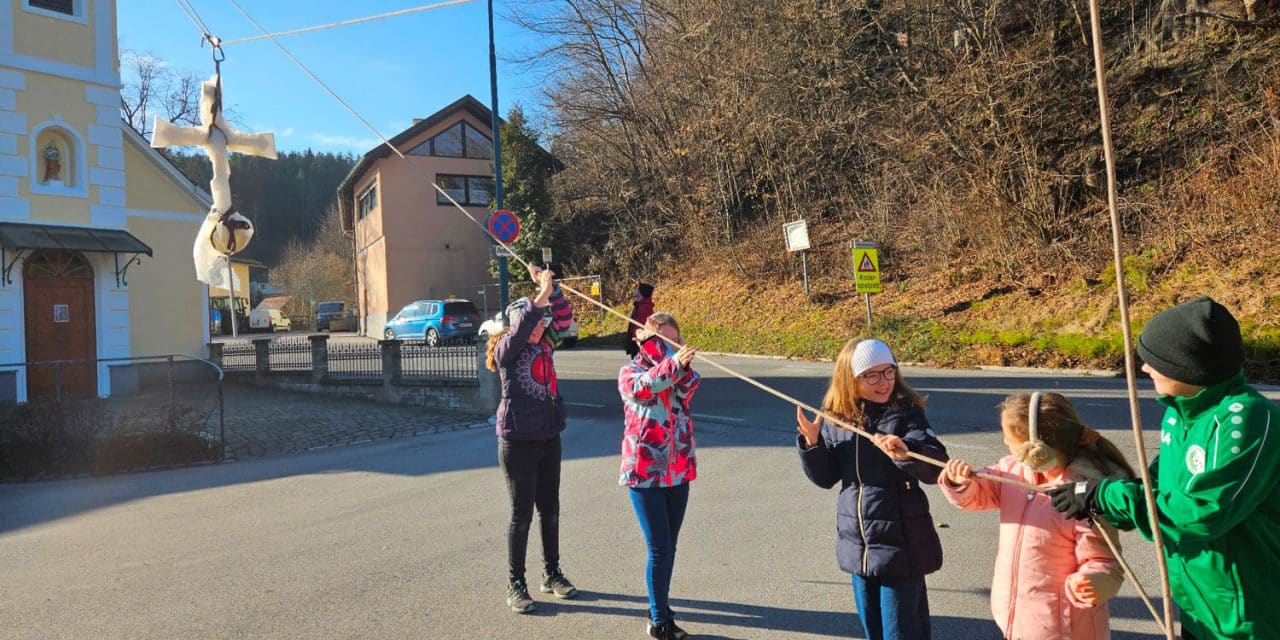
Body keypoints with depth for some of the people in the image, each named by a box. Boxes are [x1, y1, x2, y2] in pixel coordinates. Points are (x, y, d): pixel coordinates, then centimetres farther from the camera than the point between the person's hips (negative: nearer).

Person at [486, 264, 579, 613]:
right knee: (522, 513, 1)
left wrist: (552, 290, -12)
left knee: (550, 509, 14)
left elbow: (564, 318, 0)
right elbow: (519, 330, -28)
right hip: (518, 440, -6)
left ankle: (551, 574, 29)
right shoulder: (507, 349, -9)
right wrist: (540, 297, -36)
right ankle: (515, 584, 14)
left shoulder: (544, 344, 7)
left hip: (549, 437, 6)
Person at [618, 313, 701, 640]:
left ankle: (658, 606, 29)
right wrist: (673, 364, -44)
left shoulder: (676, 372, 10)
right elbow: (644, 386, -28)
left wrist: (681, 366, -31)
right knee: (659, 550, -4)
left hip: (678, 471, 5)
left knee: (668, 548, 13)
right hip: (645, 473, -5)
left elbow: (688, 387, -13)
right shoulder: (630, 372, -4)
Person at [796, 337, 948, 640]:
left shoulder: (906, 413, -13)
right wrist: (812, 444, -11)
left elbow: (935, 468, -25)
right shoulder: (836, 417, 1)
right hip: (857, 543, 5)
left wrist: (905, 453, -44)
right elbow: (825, 477, 7)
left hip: (900, 543, -5)